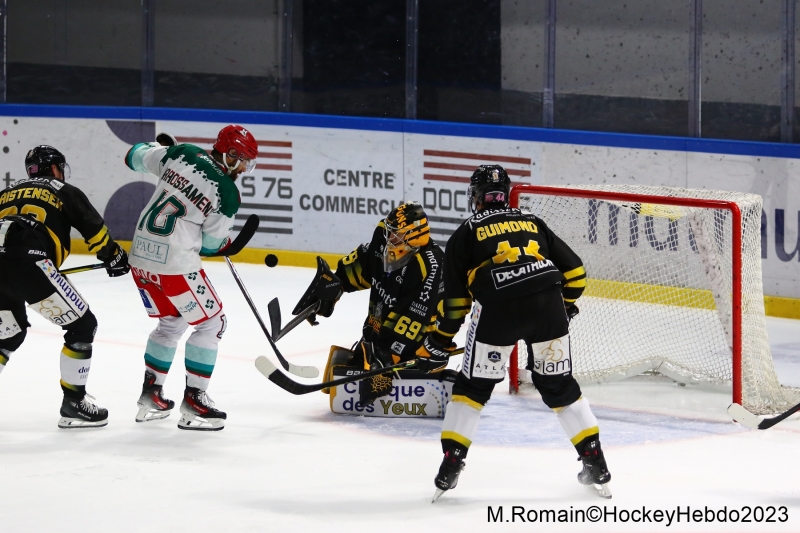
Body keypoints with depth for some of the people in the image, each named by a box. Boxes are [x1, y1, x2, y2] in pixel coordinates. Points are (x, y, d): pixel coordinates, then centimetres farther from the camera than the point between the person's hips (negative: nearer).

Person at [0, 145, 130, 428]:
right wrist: (114, 257, 29)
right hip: (28, 264, -6)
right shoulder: (64, 192, 18)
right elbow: (95, 231, 12)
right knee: (82, 325, 9)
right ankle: (73, 404, 8)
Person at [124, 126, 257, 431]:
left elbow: (136, 157, 15)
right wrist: (227, 243, 20)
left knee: (171, 322, 25)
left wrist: (164, 148, 34)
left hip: (140, 257, 7)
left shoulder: (183, 154, 1)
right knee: (211, 323, 8)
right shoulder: (226, 194, -13)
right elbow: (211, 244, -3)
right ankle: (193, 402, 3)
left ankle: (151, 396, 27)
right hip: (175, 264, -7)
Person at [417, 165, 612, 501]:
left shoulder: (466, 233, 16)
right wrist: (563, 309, 37)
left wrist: (439, 342, 23)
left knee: (473, 386, 13)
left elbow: (456, 298, 12)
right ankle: (596, 466, 15)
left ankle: (450, 469, 8)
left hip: (497, 309, -3)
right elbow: (574, 272, 22)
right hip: (548, 308, 3)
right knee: (560, 386, 18)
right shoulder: (533, 224, 25)